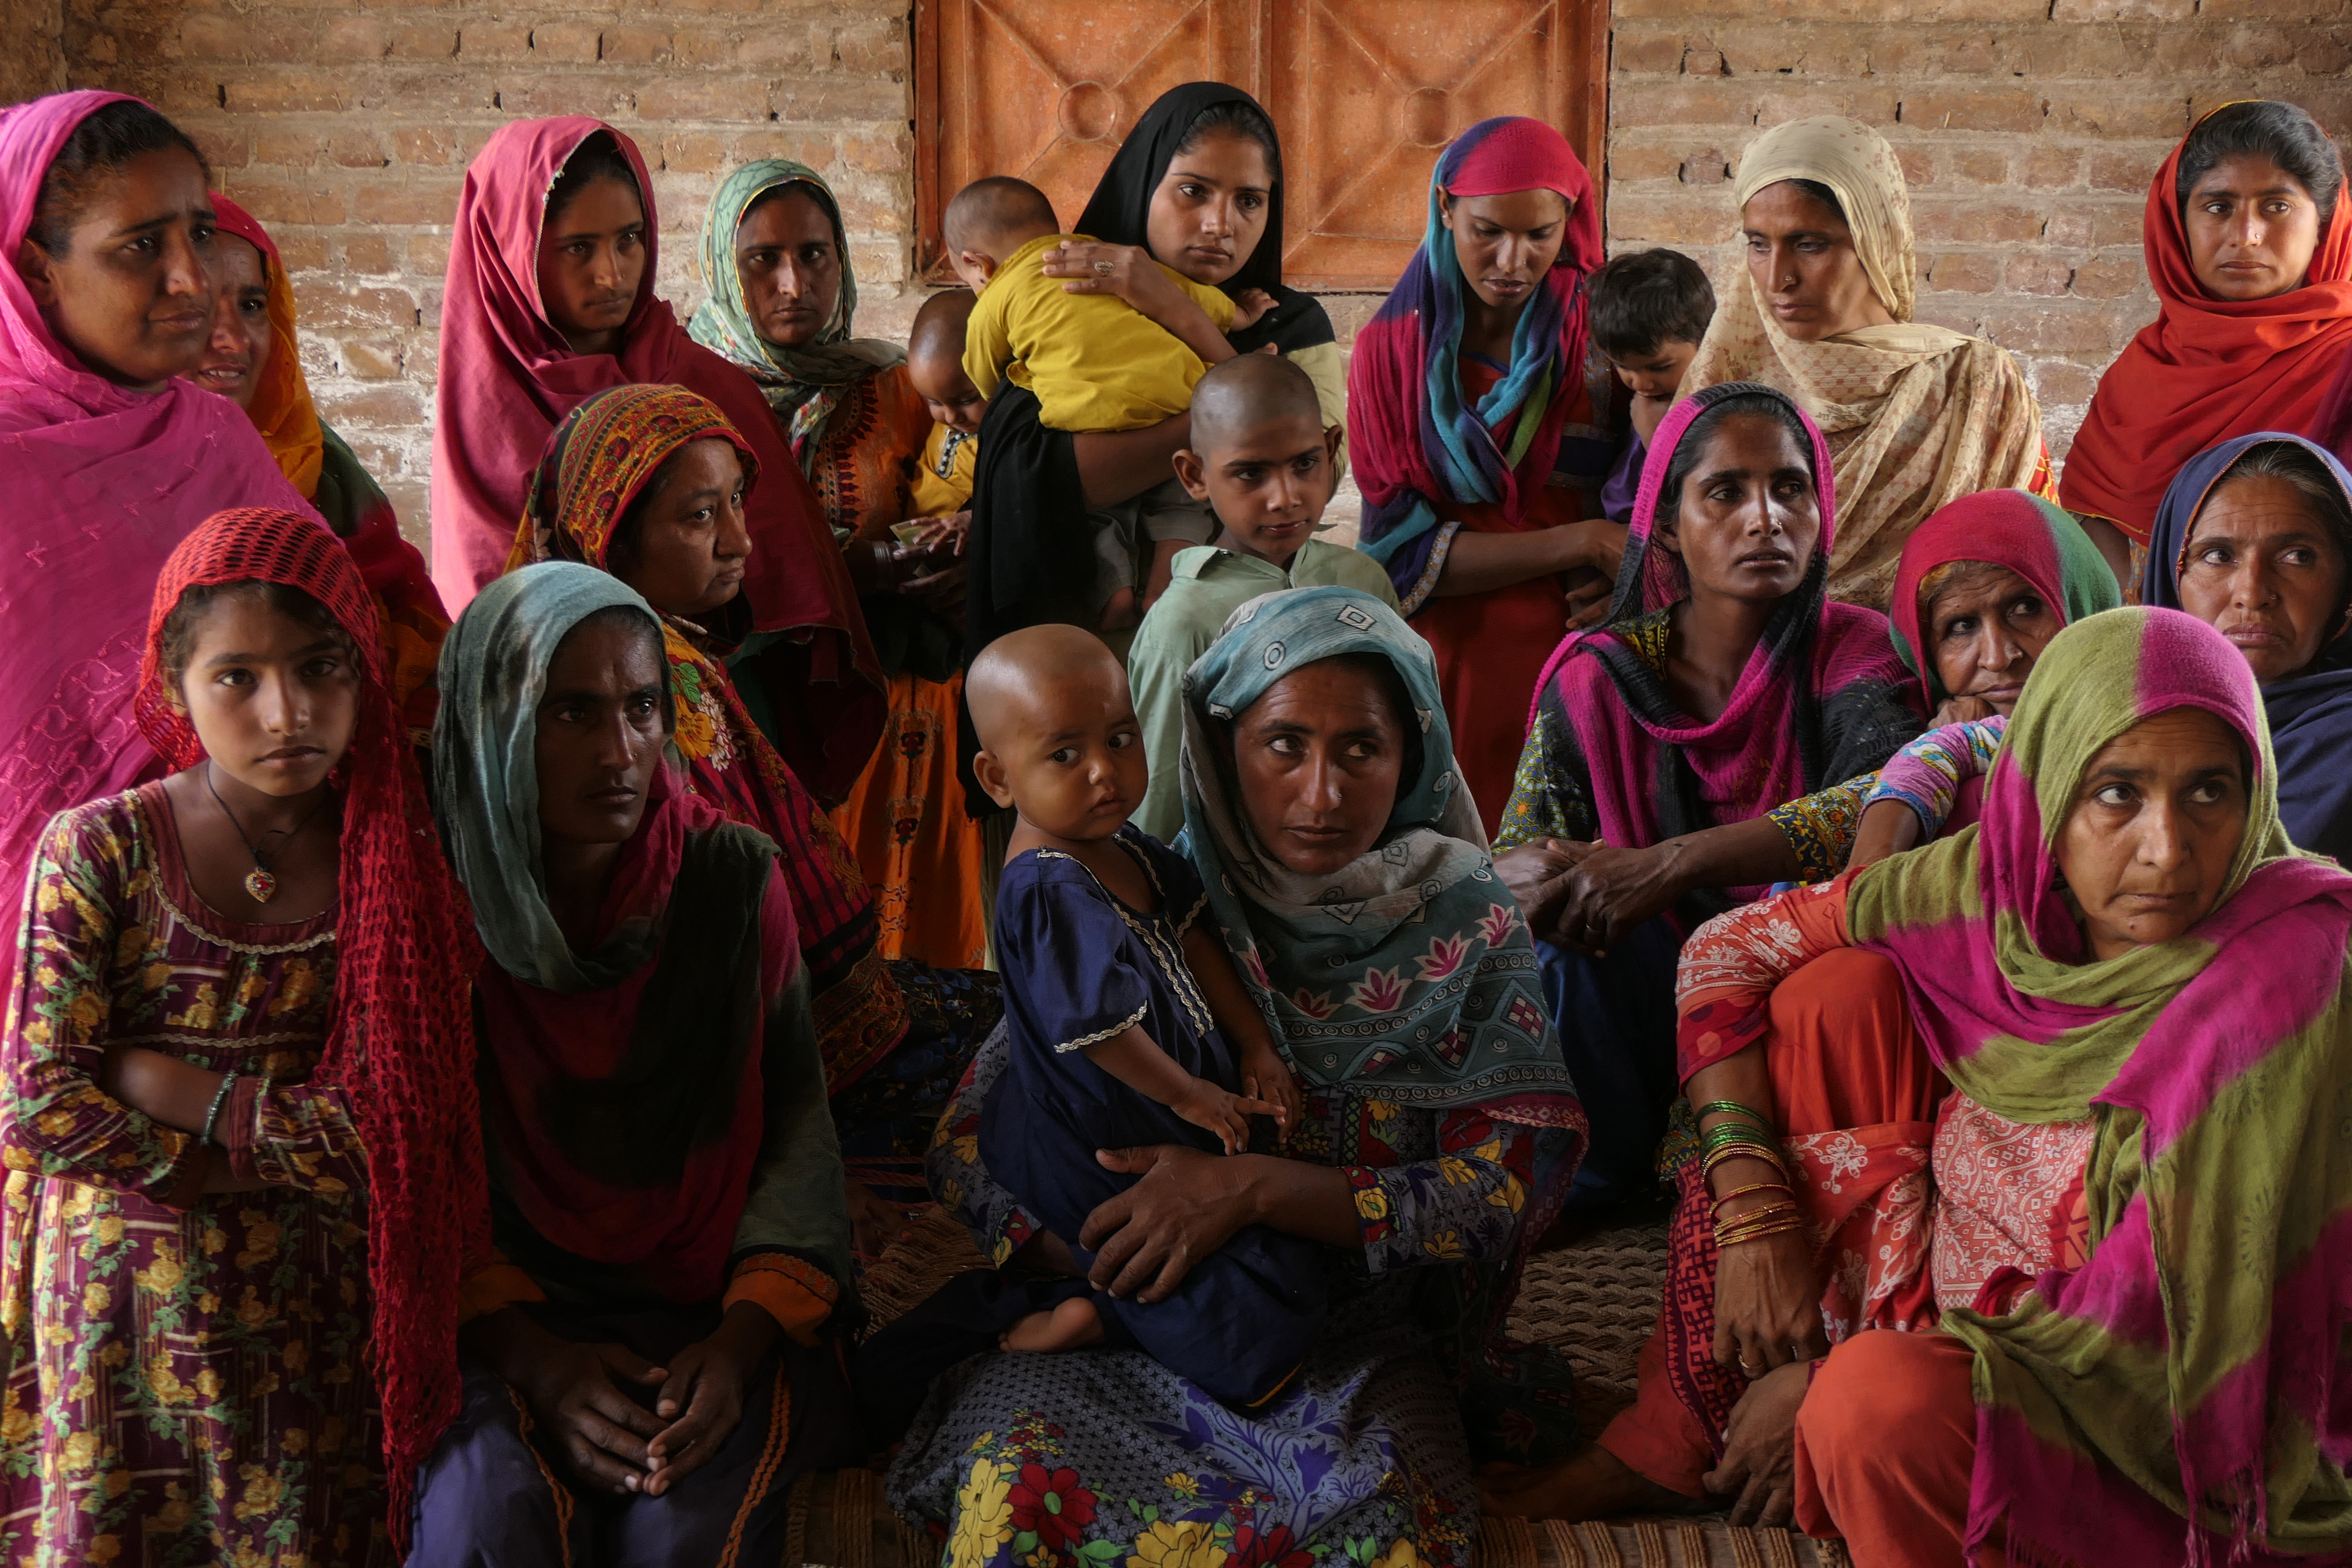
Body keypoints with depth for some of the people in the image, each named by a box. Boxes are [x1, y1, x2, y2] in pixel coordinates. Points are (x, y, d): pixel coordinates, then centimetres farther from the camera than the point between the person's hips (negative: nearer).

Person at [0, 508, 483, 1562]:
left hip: (316, 1314, 1)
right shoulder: (99, 850, -7)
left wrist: (166, 1087, -13)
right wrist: (276, 1149, -13)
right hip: (122, 1308, 0)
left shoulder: (399, 864, -5)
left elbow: (386, 1128, -12)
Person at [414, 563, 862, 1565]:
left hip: (716, 1304, 1)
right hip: (506, 1315, 0)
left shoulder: (736, 880, -2)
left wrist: (743, 1340, -15)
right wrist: (533, 1358, -16)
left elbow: (797, 1129, -1)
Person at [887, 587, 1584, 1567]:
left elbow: (1509, 1190, -9)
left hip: (1361, 1336, 0)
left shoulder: (1466, 924, -1)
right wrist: (1093, 1260, -19)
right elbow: (968, 1144, 1)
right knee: (1019, 1484, -31)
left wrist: (1255, 1188, -20)